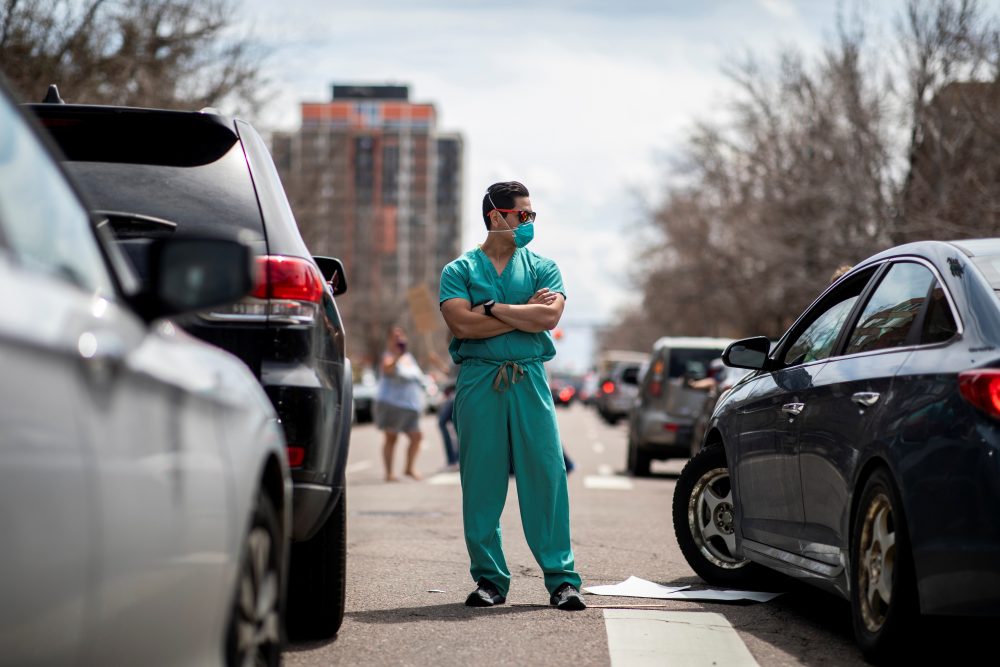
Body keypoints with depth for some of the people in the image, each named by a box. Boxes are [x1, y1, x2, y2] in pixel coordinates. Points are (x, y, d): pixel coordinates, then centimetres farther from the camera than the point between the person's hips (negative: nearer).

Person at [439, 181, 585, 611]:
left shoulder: (542, 268, 14)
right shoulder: (459, 270, 8)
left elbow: (548, 318, -4)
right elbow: (462, 324, -9)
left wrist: (492, 308, -6)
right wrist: (525, 311, -4)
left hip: (529, 380, 1)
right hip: (478, 381, -1)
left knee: (546, 475, -5)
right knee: (481, 482, -1)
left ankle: (561, 579, -1)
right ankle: (489, 579, 7)